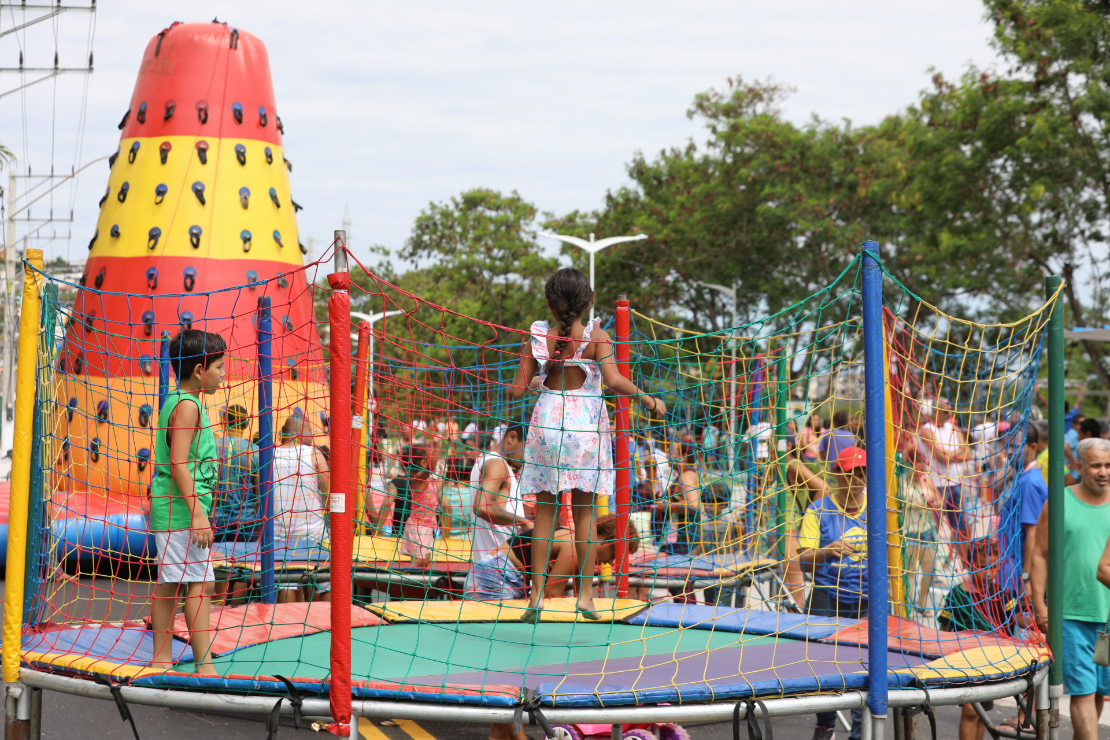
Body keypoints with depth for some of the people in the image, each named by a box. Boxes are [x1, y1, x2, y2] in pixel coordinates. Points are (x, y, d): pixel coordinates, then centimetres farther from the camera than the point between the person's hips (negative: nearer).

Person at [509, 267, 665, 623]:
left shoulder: (537, 338, -2)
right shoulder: (597, 337, -7)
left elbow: (518, 389, -1)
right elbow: (613, 379, -19)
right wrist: (645, 398, -6)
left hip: (548, 420, 1)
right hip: (586, 422, -1)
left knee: (545, 509, 8)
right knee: (585, 510, 8)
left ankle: (536, 594, 6)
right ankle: (585, 593, 8)